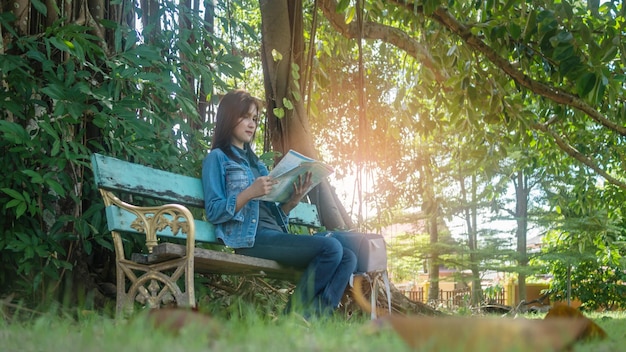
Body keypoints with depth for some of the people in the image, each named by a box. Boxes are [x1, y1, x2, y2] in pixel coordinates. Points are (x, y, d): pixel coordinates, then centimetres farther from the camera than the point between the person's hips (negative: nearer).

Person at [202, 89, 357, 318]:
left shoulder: (256, 162, 28)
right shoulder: (217, 158, 7)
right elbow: (213, 212, -6)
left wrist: (293, 201, 1)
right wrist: (250, 193, -17)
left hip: (275, 235, 8)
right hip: (250, 237, -7)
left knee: (348, 258, -10)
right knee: (330, 247, -24)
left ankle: (315, 319, -21)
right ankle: (296, 313, -13)